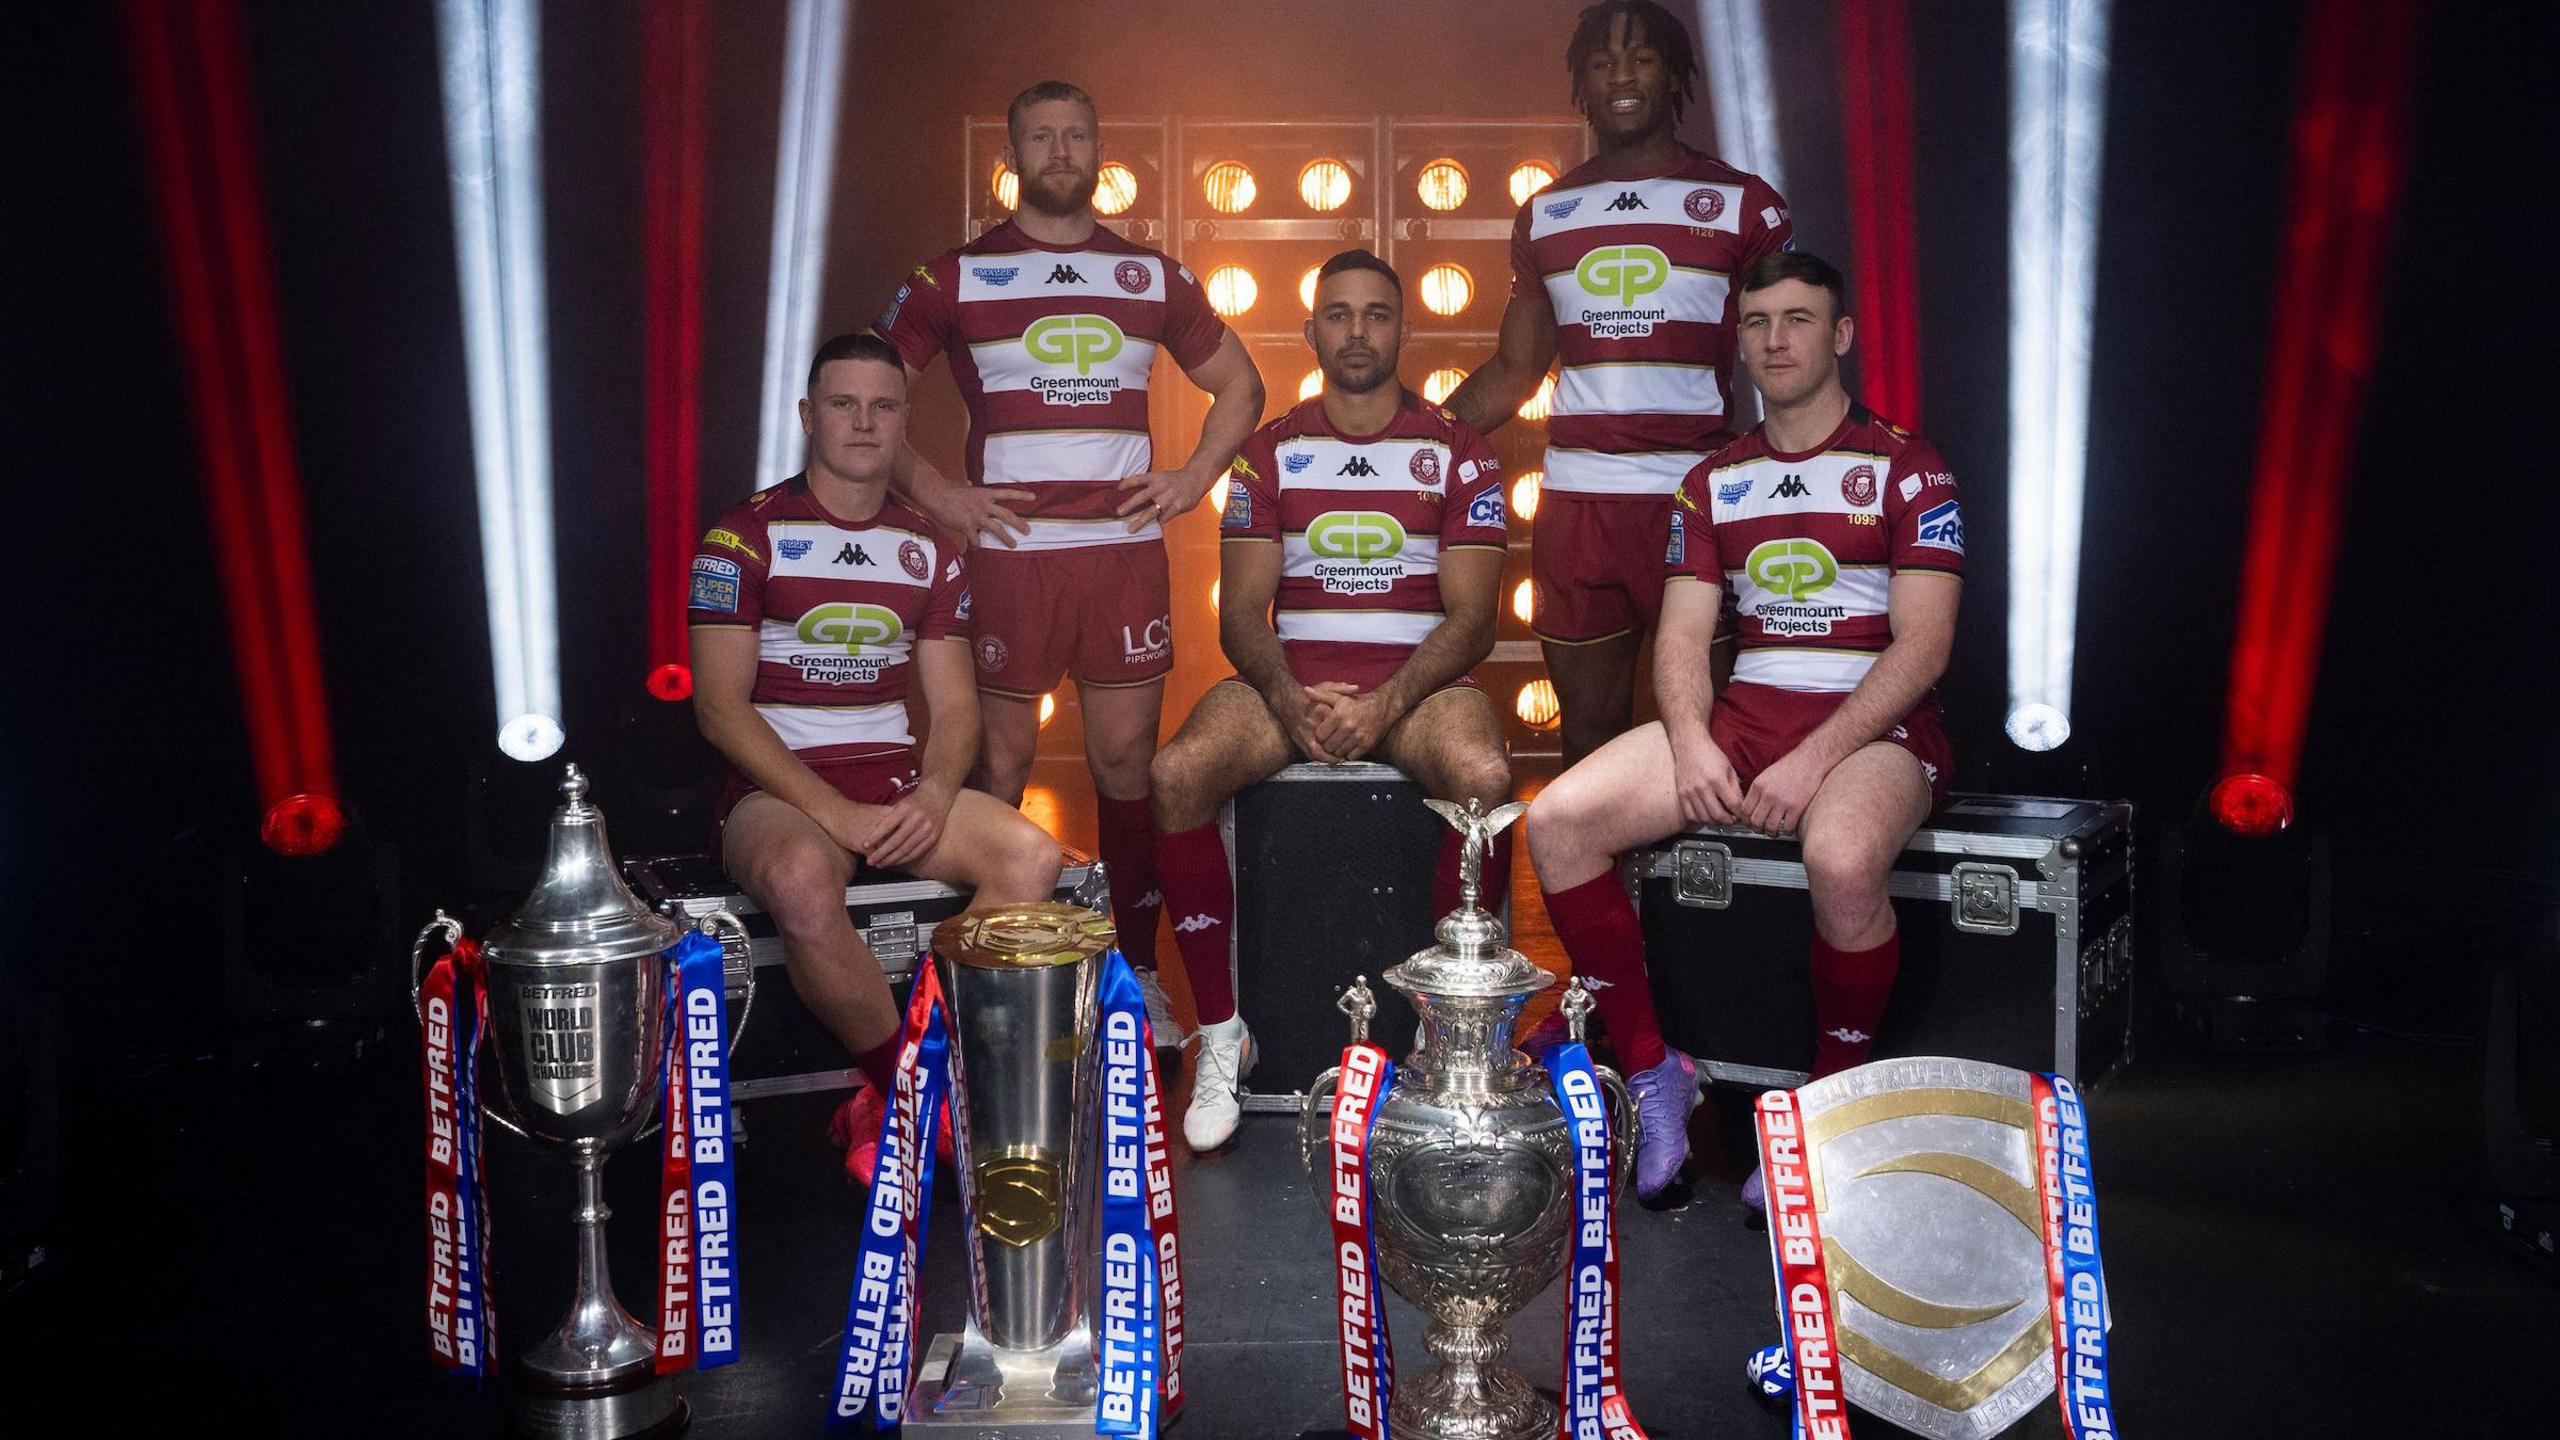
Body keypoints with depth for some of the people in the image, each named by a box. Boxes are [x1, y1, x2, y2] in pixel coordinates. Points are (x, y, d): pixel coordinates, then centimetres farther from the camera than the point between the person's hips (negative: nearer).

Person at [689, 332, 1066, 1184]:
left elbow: (954, 706, 11)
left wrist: (933, 795, -12)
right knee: (803, 881, -39)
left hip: (900, 784, 5)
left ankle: (884, 1108, -14)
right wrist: (834, 812, -19)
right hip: (777, 789, -4)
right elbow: (721, 707, -8)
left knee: (1031, 858, -24)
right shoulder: (746, 537, 0)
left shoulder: (929, 553, 14)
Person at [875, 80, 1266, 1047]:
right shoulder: (956, 276, 6)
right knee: (1001, 762, 1)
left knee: (1128, 758, 5)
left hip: (1126, 550, 2)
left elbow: (1239, 386, 21)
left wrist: (1193, 480, 7)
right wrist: (932, 492, -4)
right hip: (1007, 553, -2)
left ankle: (1139, 967, 16)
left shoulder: (1153, 277, 13)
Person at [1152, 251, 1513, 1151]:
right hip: (1292, 674, 2)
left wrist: (1386, 704, -20)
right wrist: (1289, 698, -17)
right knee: (1176, 774, -28)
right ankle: (1221, 1034, -15)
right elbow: (1241, 611, 5)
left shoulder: (1456, 451, 7)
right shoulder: (1270, 452, 12)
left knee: (1484, 778, -35)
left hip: (1418, 675, -1)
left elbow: (1470, 617, -2)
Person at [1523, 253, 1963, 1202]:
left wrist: (1813, 760, -20)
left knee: (1842, 863, -39)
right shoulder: (1713, 483, 16)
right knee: (1557, 821, -18)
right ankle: (1652, 1071, -5)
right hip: (1741, 712, 5)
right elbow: (1682, 638, 9)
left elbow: (1923, 645, -8)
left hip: (1873, 723, -4)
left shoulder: (1906, 467, 1)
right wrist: (1693, 744, -13)